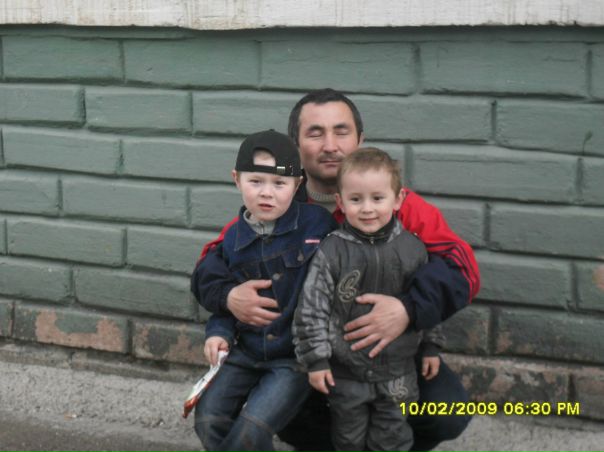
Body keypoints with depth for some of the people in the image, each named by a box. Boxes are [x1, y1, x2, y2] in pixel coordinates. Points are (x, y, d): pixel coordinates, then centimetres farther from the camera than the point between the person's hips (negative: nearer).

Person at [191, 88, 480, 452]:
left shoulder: (397, 203, -13)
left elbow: (460, 263, -20)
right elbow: (213, 259, 0)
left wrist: (409, 309, -39)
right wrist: (228, 295, -25)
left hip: (388, 349, -1)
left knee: (447, 413, -23)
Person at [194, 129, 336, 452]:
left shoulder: (317, 223, -12)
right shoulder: (233, 238, 1)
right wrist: (219, 332, -4)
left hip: (296, 356, -4)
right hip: (245, 352, 5)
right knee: (209, 419, -9)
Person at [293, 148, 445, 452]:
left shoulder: (412, 248, -6)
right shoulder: (331, 252, -15)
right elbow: (311, 308, -11)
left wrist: (431, 347, 9)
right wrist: (315, 359, -11)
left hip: (397, 372, 1)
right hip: (346, 371, -1)